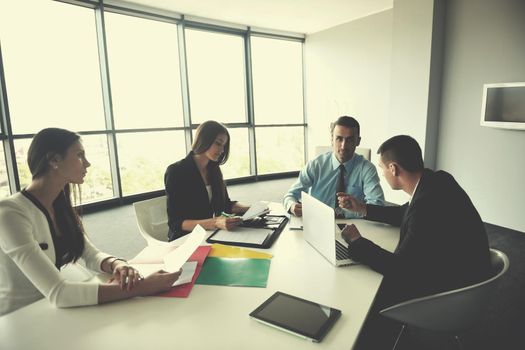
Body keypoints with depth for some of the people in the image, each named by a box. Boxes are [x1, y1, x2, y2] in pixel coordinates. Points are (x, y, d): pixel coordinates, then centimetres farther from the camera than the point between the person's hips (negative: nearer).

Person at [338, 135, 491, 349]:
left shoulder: (428, 203, -35)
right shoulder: (436, 180, -6)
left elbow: (398, 269, -28)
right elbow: (405, 214, 13)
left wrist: (356, 242, -16)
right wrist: (363, 209, 14)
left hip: (452, 295, -8)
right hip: (447, 269, 9)